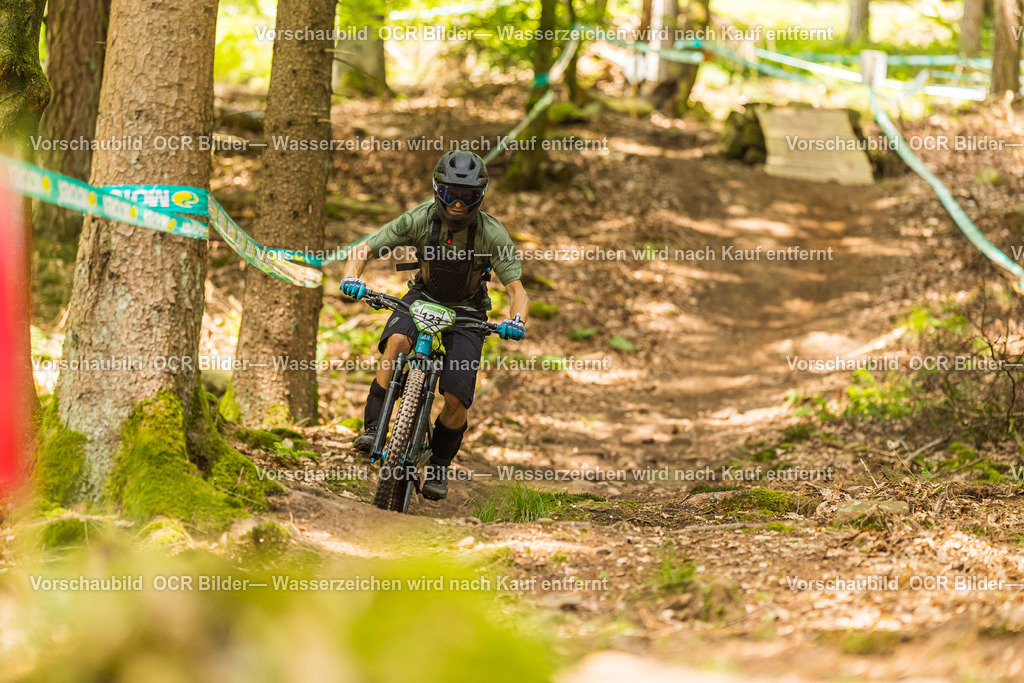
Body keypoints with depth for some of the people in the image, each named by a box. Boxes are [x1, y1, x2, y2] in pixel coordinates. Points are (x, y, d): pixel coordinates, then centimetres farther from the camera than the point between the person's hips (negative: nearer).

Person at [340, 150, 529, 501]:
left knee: (456, 400, -14)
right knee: (397, 342, -35)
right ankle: (373, 429, -27)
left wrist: (516, 321, -46)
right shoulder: (420, 219, -21)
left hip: (466, 309, 0)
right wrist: (352, 278, -40)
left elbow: (517, 290, -24)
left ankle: (439, 466, 12)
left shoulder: (492, 234, -24)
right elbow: (363, 250, -19)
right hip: (423, 296, 1)